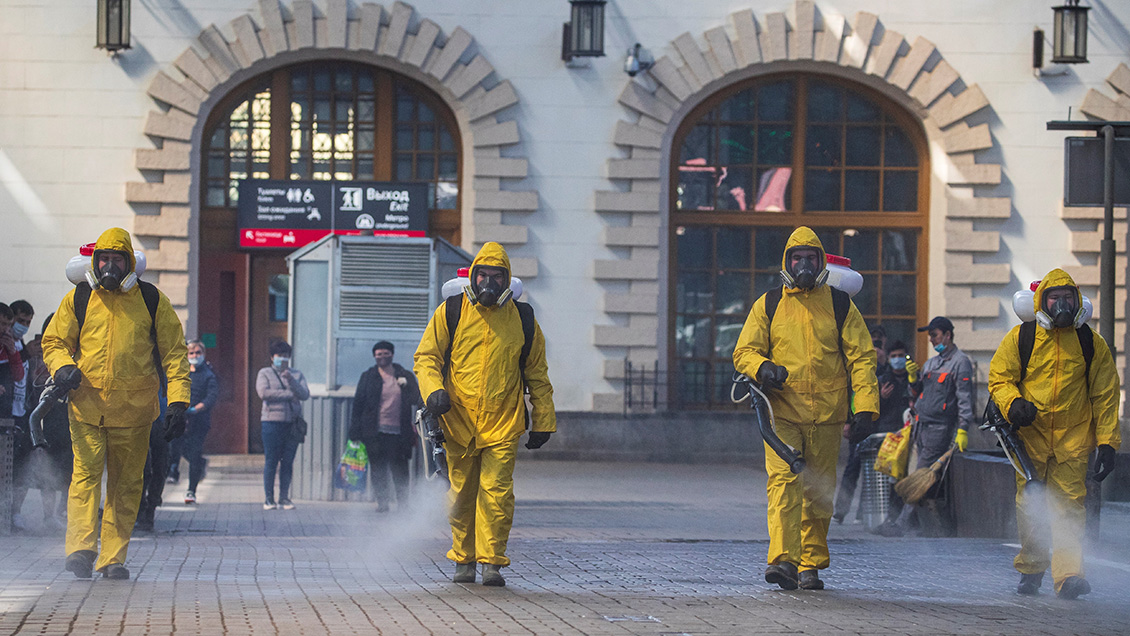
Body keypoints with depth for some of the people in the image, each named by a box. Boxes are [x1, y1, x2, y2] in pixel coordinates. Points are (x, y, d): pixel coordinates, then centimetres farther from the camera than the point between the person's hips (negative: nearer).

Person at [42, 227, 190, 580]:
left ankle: (113, 558, 8)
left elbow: (173, 352, 6)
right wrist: (62, 366, -9)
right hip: (87, 407, 0)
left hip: (133, 410, 0)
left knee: (126, 484, 3)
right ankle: (82, 548, -20)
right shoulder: (78, 299, 6)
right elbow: (54, 341, 14)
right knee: (86, 474, -13)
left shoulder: (151, 300, 4)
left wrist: (178, 401, -4)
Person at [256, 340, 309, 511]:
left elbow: (305, 394, 2)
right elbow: (263, 393, -9)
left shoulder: (297, 374, 16)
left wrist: (290, 380, -12)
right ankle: (269, 499, 1)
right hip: (272, 421, -3)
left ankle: (284, 498, 7)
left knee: (288, 462, 2)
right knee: (271, 461, -4)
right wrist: (289, 394, -7)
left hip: (292, 422, 3)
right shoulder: (265, 373, 9)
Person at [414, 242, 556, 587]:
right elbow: (426, 356, 7)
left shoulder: (522, 319, 8)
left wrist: (543, 422, 13)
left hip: (502, 425, -1)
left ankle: (492, 561, -8)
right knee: (462, 493, 7)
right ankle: (463, 560, 21)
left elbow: (537, 374, 15)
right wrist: (433, 390, -13)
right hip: (458, 421, 1)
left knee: (496, 491, -12)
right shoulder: (451, 312, 4)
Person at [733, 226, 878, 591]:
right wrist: (762, 368, -16)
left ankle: (811, 565, 17)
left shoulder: (840, 306, 8)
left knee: (818, 491, 7)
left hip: (826, 415, 1)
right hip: (781, 412, -1)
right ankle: (783, 559, -26)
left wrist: (866, 405, -6)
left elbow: (862, 356, 5)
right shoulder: (768, 306, 8)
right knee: (783, 481, -17)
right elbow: (744, 351, 9)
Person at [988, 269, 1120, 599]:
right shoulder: (1021, 338, 1)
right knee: (1029, 506, 5)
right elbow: (999, 378, 6)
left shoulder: (1091, 344, 3)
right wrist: (1012, 403, -16)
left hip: (1072, 436, -1)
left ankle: (1068, 574, -18)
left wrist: (1107, 442, 2)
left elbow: (1105, 395, 7)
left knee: (1069, 504, -11)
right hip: (1030, 435, 1)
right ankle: (1030, 569, 21)